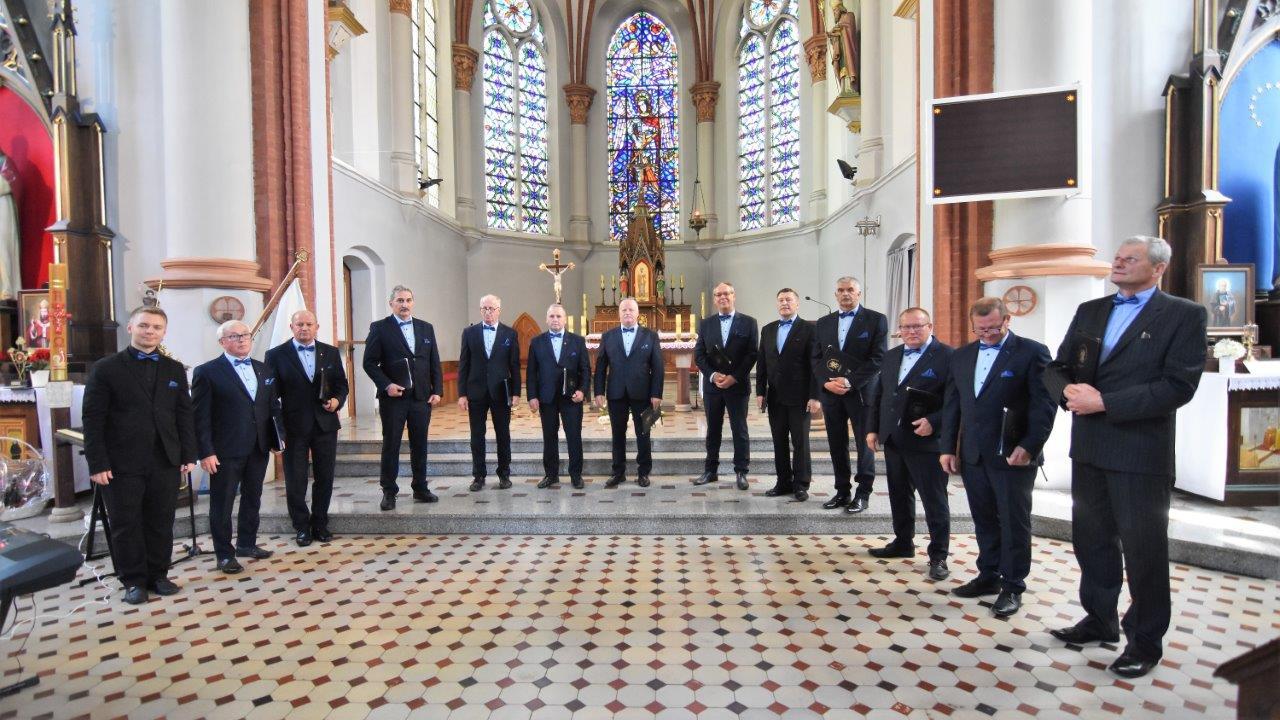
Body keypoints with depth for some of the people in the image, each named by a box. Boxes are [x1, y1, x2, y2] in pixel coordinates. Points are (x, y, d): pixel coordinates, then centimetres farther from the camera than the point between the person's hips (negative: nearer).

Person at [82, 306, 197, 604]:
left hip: (166, 462, 3)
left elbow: (184, 415, 9)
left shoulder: (174, 370, 9)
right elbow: (93, 419, -4)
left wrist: (189, 455, 3)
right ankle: (134, 581, 20)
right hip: (122, 465, -3)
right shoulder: (106, 368, -1)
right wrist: (97, 464, -10)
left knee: (161, 523, 10)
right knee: (126, 525, 7)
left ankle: (158, 575, 23)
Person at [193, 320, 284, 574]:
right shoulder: (207, 372, -6)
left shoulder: (264, 370, 10)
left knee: (252, 498, 16)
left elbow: (274, 407, 13)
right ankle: (225, 554, 17)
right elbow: (200, 416, -9)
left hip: (259, 448, 5)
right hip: (225, 451, -5)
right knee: (222, 504, 5)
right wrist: (205, 452, -14)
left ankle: (247, 544, 31)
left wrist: (277, 439, 7)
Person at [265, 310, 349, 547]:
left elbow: (341, 384, 12)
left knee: (325, 478, 9)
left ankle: (320, 523, 24)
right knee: (295, 481, 6)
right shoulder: (276, 355, -1)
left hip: (325, 425, 2)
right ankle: (302, 527, 21)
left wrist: (337, 400, -10)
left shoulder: (331, 352, 7)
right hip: (293, 427, -2)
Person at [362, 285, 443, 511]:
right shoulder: (379, 328, -1)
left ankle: (420, 488, 21)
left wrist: (437, 390, 2)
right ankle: (389, 492, 14)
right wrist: (386, 385, -15)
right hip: (393, 397, -3)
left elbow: (434, 363, 10)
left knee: (420, 445, 9)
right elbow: (370, 362, -4)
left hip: (422, 397, 3)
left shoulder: (426, 328, 10)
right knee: (390, 445, 5)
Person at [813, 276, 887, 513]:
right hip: (831, 393, 4)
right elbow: (817, 358, 10)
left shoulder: (876, 320, -2)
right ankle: (842, 491, 19)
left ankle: (863, 493, 14)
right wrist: (827, 381, -8)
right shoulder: (824, 322, 12)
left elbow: (879, 358, -9)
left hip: (861, 392, -4)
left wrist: (850, 382, -16)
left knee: (864, 443, 4)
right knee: (837, 444, 9)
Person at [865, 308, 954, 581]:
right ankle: (903, 543, 33)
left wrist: (933, 422, -23)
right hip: (893, 440, 7)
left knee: (934, 501, 3)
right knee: (899, 495, 18)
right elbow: (878, 394, 15)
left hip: (926, 441, -7)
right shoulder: (891, 356, 12)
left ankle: (938, 555, 15)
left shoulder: (947, 356, -9)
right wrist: (872, 428, 9)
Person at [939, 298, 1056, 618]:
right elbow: (951, 405, 12)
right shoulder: (961, 356, 11)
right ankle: (989, 576, 28)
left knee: (1014, 522, 4)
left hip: (1013, 455, -5)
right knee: (984, 520, 14)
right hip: (972, 456, 5)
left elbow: (1044, 404, -9)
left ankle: (1012, 587, 16)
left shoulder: (1032, 352, -5)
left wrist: (1029, 446, -17)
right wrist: (948, 447, 8)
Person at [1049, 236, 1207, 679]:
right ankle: (1100, 621, 34)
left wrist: (1104, 401, -20)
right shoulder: (1089, 311, 12)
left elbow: (1179, 386, -15)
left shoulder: (1184, 315, -5)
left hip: (1140, 451, -5)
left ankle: (1145, 641, 22)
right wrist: (1072, 392, -11)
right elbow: (1060, 366, 11)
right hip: (1088, 448, 6)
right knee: (1091, 540, 16)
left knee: (1143, 549, 6)